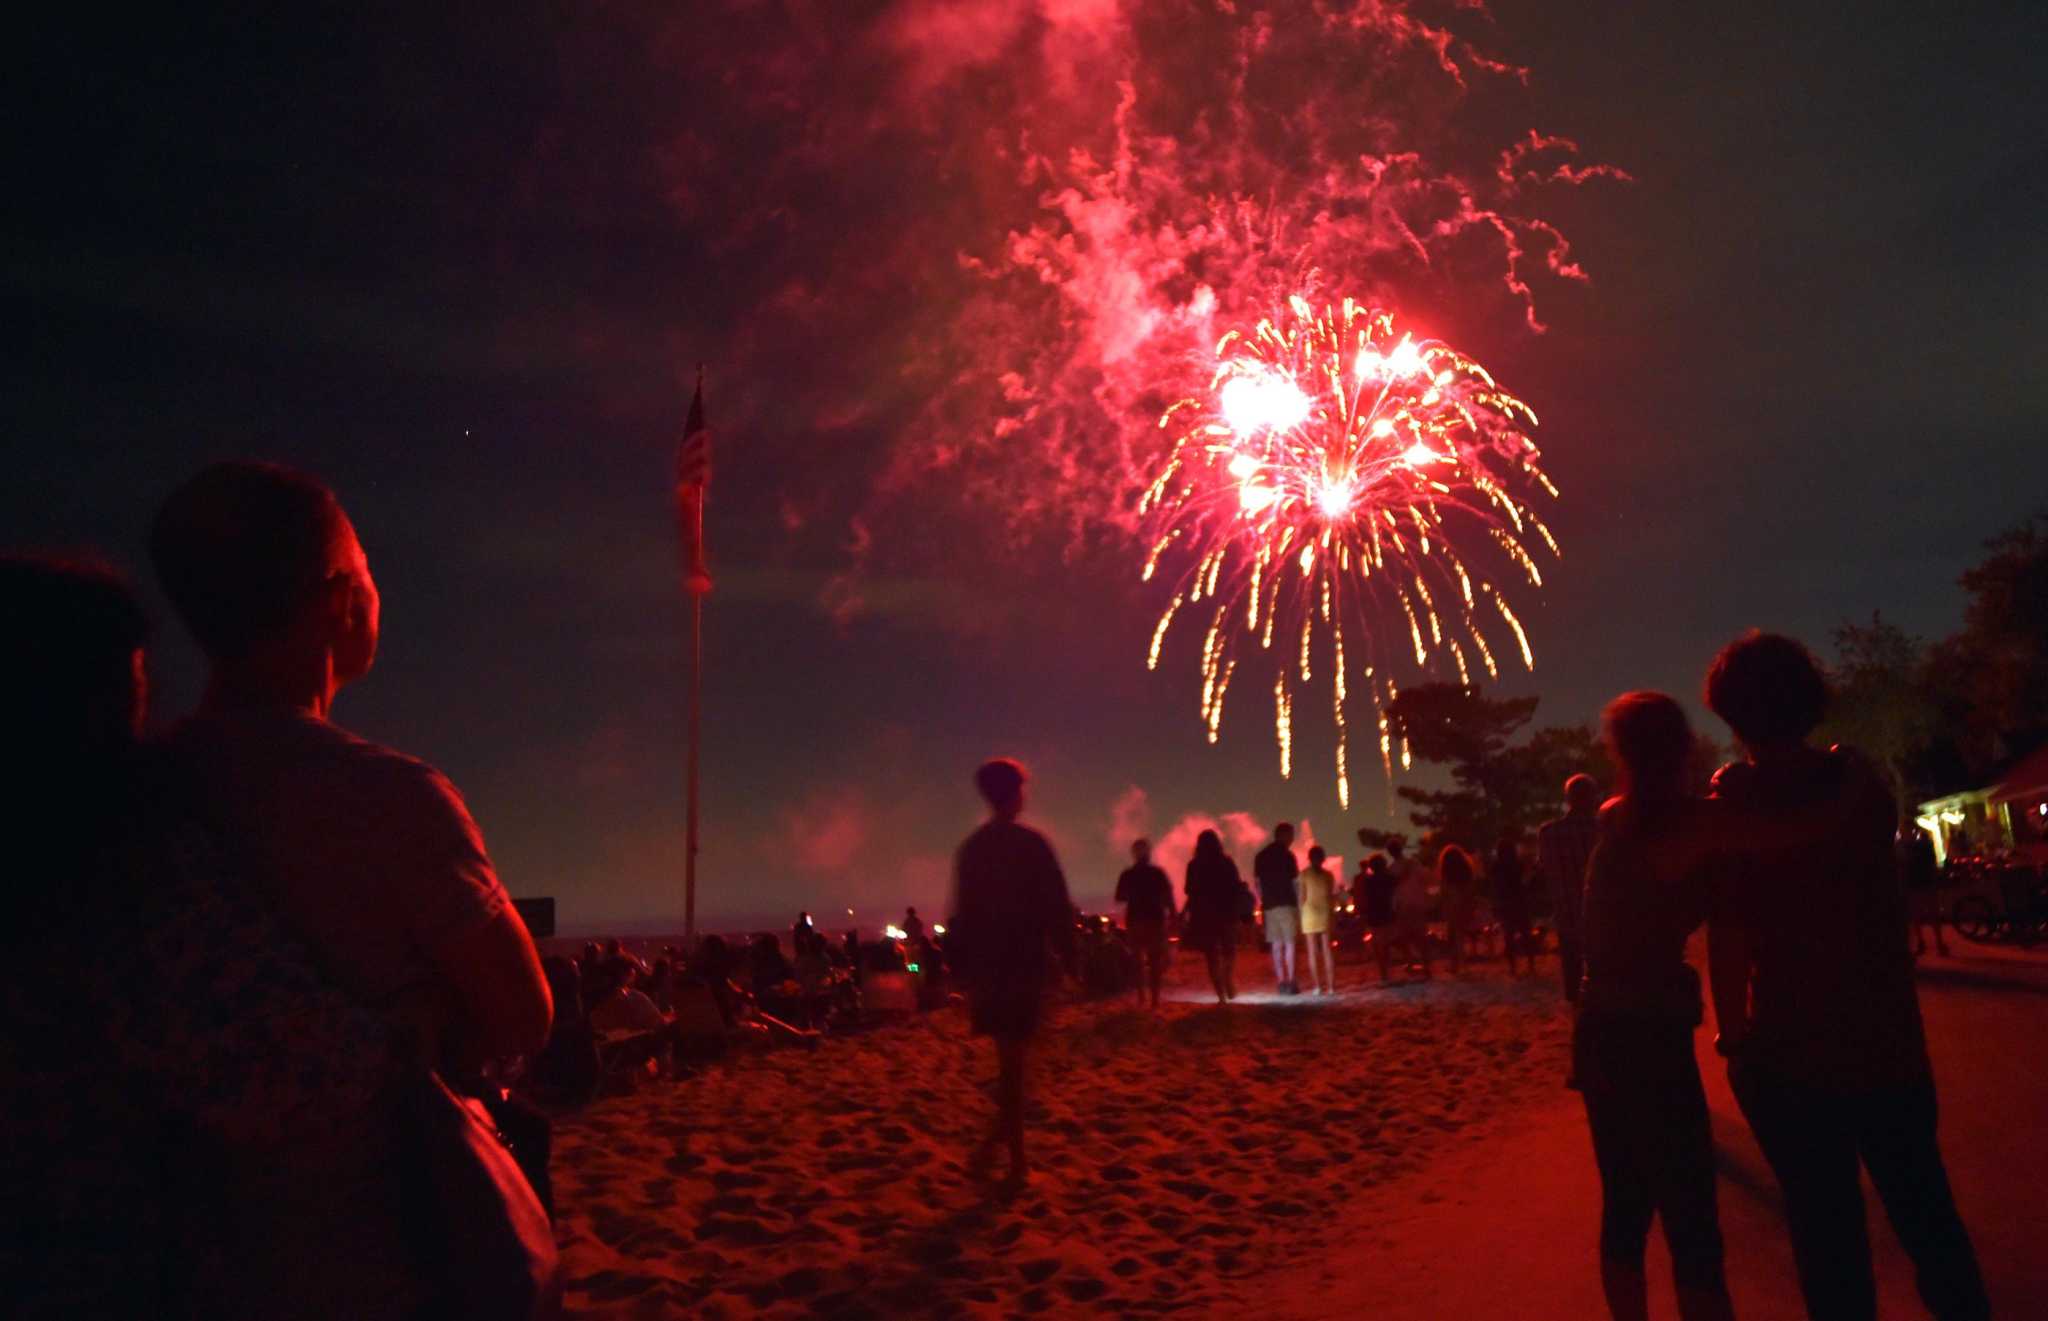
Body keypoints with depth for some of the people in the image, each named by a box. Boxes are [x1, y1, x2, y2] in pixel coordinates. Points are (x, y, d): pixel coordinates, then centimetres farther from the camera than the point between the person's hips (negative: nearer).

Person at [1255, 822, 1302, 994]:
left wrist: (1263, 902, 15)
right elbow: (1295, 883, -7)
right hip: (1286, 904, -5)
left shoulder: (1260, 856, 11)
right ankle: (1291, 982, -6)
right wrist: (1300, 907, -2)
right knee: (1289, 943, -2)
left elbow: (1258, 883, 11)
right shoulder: (1287, 855, -5)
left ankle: (1281, 982, 6)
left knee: (1277, 945, 8)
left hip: (1269, 905, 5)